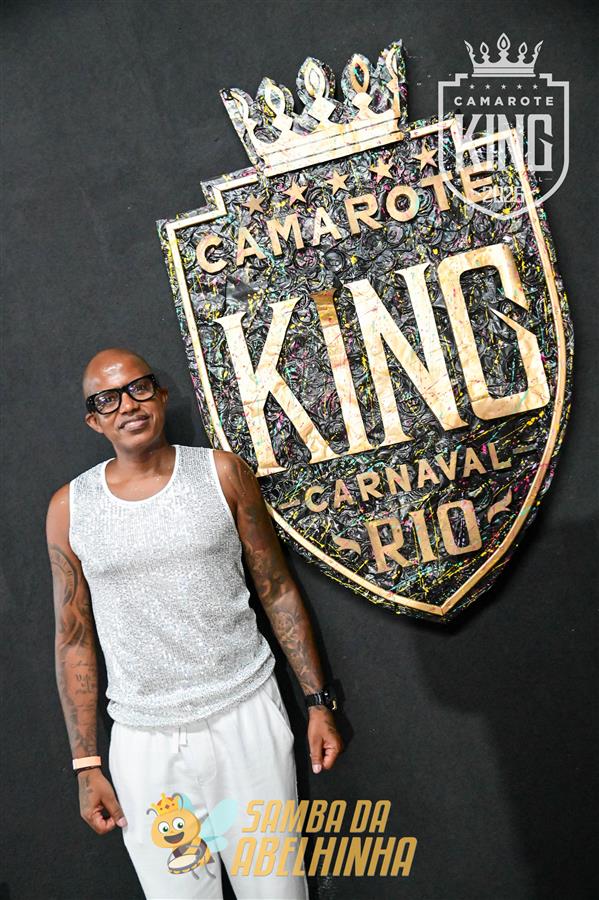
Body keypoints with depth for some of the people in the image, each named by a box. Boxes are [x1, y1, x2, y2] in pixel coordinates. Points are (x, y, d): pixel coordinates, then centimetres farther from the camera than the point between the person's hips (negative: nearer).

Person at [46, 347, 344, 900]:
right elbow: (73, 640, 5)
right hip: (143, 739, 1)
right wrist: (87, 764, 4)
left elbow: (277, 591, 3)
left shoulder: (221, 473, -2)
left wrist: (319, 702, 1)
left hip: (246, 714, 0)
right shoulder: (69, 509, 0)